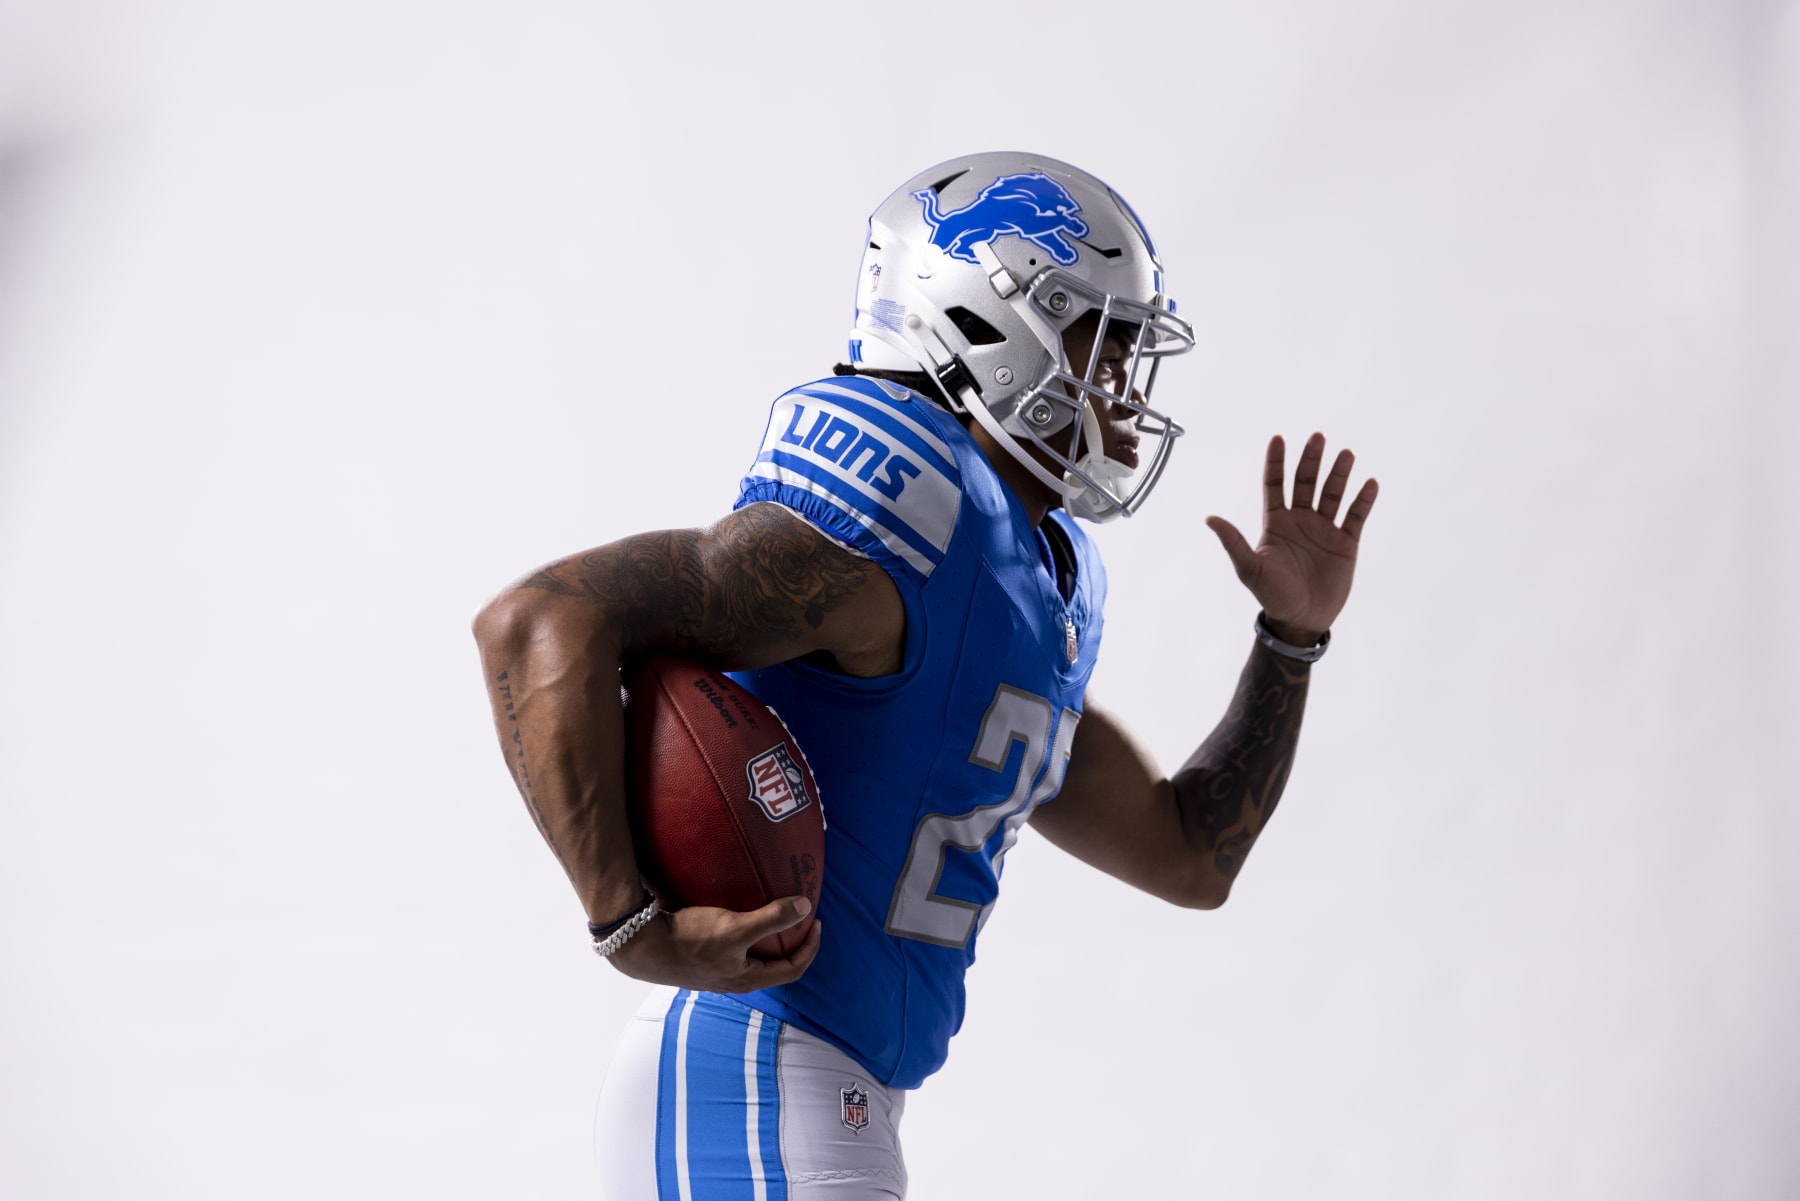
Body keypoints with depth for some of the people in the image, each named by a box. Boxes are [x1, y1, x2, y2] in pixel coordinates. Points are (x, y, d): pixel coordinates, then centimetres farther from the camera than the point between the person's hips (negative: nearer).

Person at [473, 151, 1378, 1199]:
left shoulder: (1046, 581, 13)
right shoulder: (907, 529, -17)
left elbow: (1191, 858, 21)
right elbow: (541, 622, -25)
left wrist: (1294, 633, 13)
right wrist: (634, 926, -28)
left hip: (841, 1111, 10)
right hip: (752, 1105, -10)